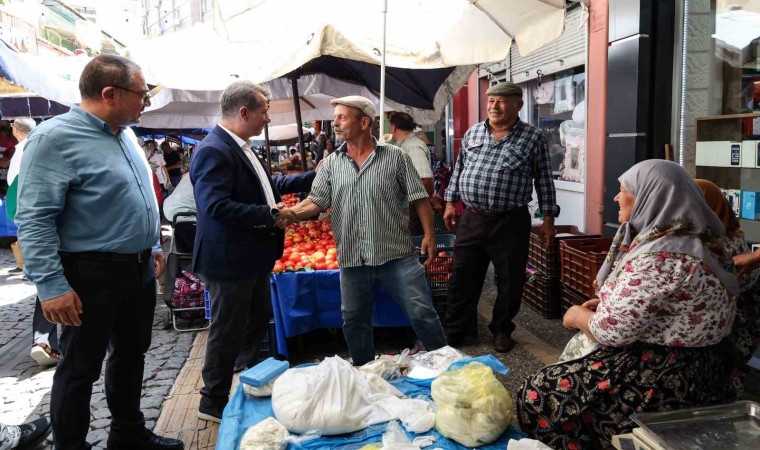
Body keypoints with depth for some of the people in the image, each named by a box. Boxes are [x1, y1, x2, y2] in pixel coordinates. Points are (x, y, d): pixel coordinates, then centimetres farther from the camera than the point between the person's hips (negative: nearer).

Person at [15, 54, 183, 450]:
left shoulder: (125, 134, 9)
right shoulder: (55, 137, -17)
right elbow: (34, 220, -21)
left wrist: (151, 245, 20)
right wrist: (52, 286, -23)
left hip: (138, 269, 8)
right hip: (93, 274, -8)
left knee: (131, 355, 20)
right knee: (80, 368, 7)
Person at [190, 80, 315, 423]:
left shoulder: (241, 148, 10)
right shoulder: (214, 150, -21)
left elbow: (267, 185, 21)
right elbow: (215, 206, -31)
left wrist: (312, 177, 21)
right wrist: (270, 215, -25)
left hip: (252, 258, 10)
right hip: (229, 262, -10)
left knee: (258, 321, 23)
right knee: (228, 331, 4)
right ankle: (214, 402, 24)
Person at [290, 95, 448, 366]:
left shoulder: (395, 157, -2)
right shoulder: (330, 164, 7)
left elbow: (419, 199, -1)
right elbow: (315, 202, -1)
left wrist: (429, 234, -8)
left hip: (397, 255, -3)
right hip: (352, 259, 4)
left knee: (422, 312, 1)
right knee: (354, 322, 15)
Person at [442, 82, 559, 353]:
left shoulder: (533, 138, -2)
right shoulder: (472, 133, 8)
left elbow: (544, 180, 0)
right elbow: (459, 170, 16)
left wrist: (548, 218, -2)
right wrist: (450, 202, 12)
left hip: (510, 222, -3)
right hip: (471, 219, 3)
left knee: (509, 281, 8)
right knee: (463, 277, 9)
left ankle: (502, 330, 28)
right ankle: (455, 330, 23)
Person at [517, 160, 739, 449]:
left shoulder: (660, 258, -26)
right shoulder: (690, 240, 7)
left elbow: (610, 331, -23)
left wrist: (578, 316, -3)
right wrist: (604, 303, 6)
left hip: (661, 382, -10)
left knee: (536, 394, -5)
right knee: (564, 367, 19)